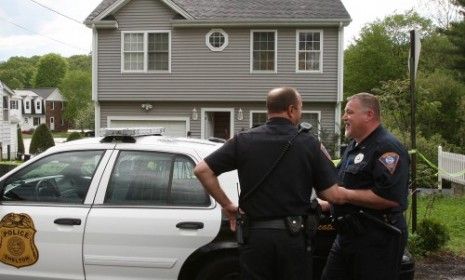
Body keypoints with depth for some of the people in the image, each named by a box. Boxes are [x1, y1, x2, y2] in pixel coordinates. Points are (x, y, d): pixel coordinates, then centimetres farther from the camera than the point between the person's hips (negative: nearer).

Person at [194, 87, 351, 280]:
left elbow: (202, 170, -4)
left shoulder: (244, 140, 0)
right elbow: (332, 195, -6)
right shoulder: (309, 144, -3)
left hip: (254, 234, 1)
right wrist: (350, 194, 16)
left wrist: (227, 205, 3)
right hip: (293, 235, 0)